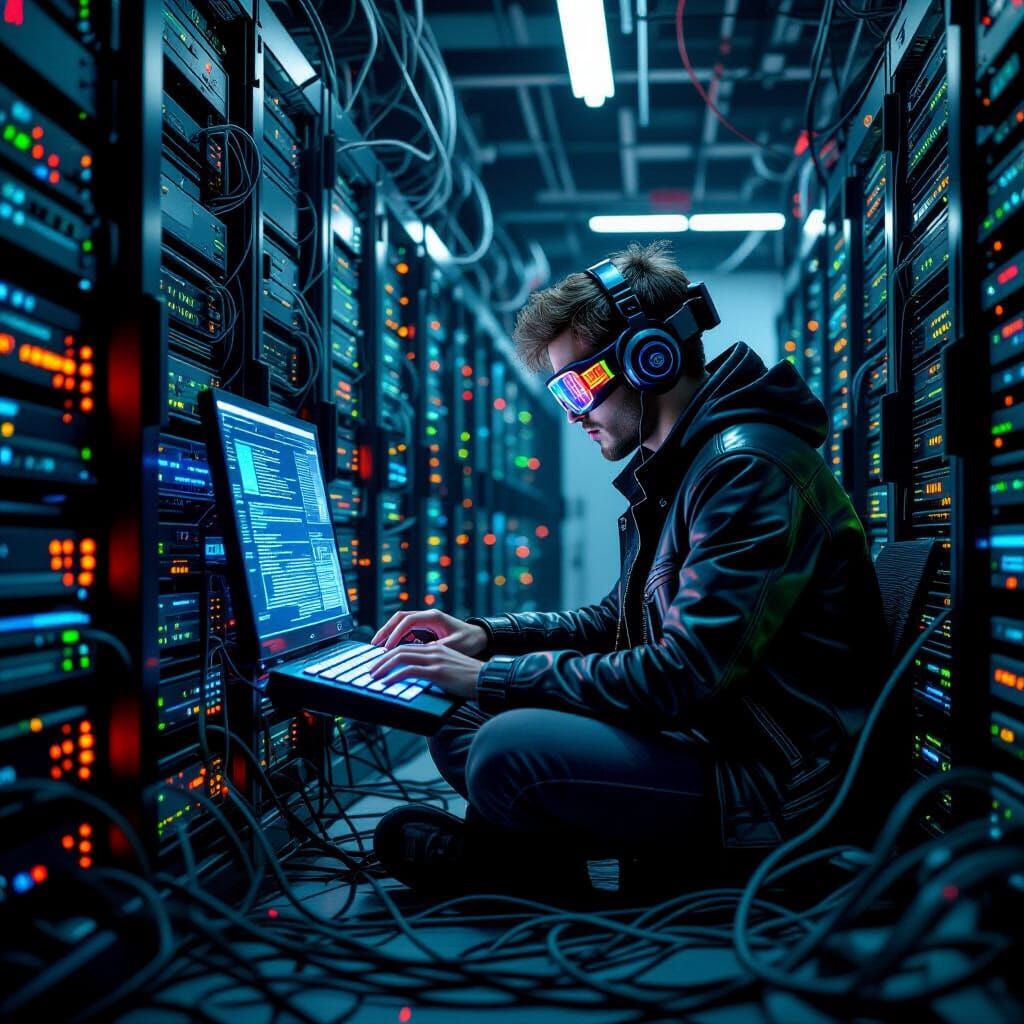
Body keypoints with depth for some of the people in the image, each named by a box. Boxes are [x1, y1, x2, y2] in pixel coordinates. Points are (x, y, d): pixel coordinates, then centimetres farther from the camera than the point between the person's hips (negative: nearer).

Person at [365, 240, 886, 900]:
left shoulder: (749, 468, -20)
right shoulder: (668, 470, 13)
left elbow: (688, 674, -27)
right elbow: (624, 621, 20)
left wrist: (493, 676, -20)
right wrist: (489, 636, 4)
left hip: (773, 782, -9)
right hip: (701, 736, 10)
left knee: (511, 748, -26)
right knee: (456, 722, 4)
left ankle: (485, 854, 4)